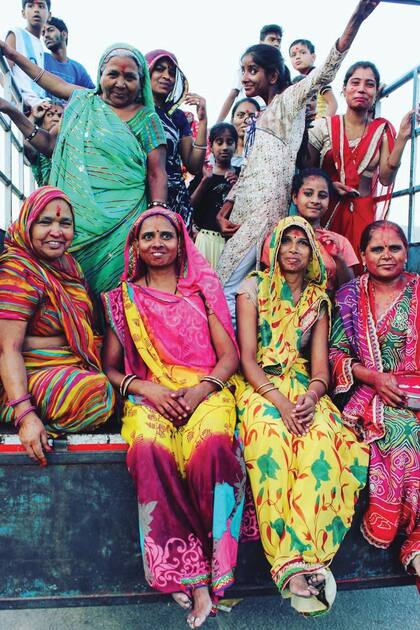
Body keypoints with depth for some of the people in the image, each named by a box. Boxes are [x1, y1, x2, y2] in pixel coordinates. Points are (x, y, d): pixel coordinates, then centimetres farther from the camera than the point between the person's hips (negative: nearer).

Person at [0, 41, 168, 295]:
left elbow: (157, 175, -3)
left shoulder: (147, 118, 3)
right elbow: (53, 145, 20)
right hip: (73, 218, 4)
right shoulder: (84, 103, 16)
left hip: (118, 225, -4)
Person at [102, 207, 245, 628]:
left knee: (210, 446, -34)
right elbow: (110, 367, 10)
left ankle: (206, 577, -20)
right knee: (150, 450, -34)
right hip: (149, 395, 1)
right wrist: (147, 388, -10)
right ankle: (194, 576, -23)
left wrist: (200, 390, -11)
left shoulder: (203, 290, 15)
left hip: (206, 391, 0)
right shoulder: (123, 298, 16)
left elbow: (229, 356, 8)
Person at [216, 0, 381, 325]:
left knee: (229, 288, -12)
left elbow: (325, 72, -14)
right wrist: (224, 212, 10)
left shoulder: (288, 101, 3)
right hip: (245, 210, 8)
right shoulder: (261, 117, 23)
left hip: (266, 208, -8)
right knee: (234, 286, 5)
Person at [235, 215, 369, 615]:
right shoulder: (254, 287, 5)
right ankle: (294, 565, -30)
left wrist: (311, 396, -16)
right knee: (270, 441, -34)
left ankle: (301, 558, -30)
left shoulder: (319, 299, 15)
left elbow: (320, 362, 7)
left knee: (322, 441, -31)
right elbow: (247, 355, -5)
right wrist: (279, 401, -19)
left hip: (303, 387, 3)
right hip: (260, 385, -2)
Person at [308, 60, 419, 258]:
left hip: (363, 214, 1)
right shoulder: (323, 127, 0)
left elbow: (385, 178, -4)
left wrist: (402, 138, -11)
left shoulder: (383, 130, 5)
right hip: (325, 211, -1)